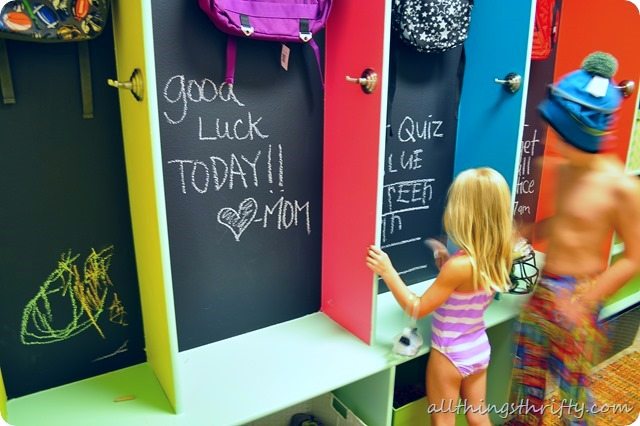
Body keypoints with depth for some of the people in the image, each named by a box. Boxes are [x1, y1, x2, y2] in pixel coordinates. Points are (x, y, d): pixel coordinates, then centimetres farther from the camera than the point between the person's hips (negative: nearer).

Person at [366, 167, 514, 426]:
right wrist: (447, 262, 7)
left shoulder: (458, 266, -31)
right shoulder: (496, 259, -8)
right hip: (479, 349, 7)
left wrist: (387, 272, -23)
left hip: (450, 355, -7)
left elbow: (417, 309, -23)